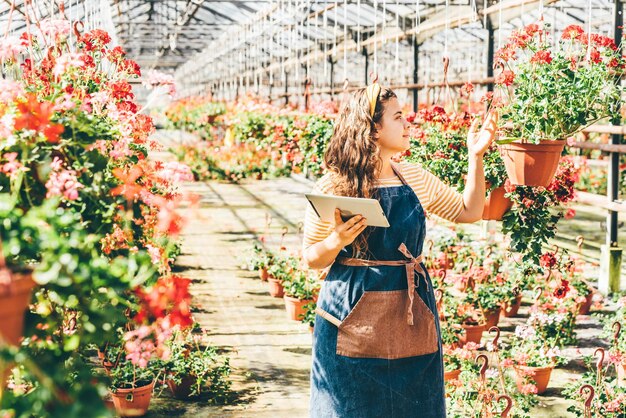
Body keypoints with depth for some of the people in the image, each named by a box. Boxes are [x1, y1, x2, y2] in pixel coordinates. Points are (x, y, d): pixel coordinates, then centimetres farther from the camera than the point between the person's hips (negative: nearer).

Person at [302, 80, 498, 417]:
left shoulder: (414, 177, 8)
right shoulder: (333, 187, -7)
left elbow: (468, 211, 14)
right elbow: (311, 258, -2)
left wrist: (476, 156, 7)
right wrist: (337, 241, -23)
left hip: (411, 313, 5)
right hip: (354, 314, -4)